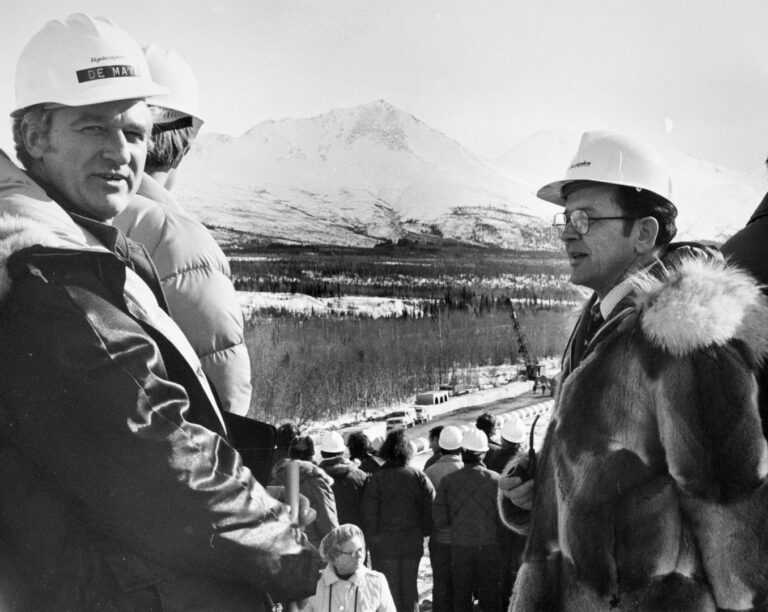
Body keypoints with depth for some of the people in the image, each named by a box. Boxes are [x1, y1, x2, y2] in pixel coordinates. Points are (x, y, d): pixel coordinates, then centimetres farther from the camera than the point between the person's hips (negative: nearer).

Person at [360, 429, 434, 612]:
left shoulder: (376, 479, -11)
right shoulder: (418, 476, -5)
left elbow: (369, 514, -9)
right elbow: (429, 508, -4)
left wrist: (372, 539, 1)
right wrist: (423, 532, 8)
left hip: (384, 544, -2)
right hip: (413, 542, 2)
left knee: (389, 590, 7)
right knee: (410, 588, 15)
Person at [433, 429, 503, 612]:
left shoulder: (448, 481, -6)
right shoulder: (496, 479, -9)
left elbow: (439, 520, -6)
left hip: (459, 546, 1)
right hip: (490, 544, -1)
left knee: (461, 597, 12)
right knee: (490, 597, 10)